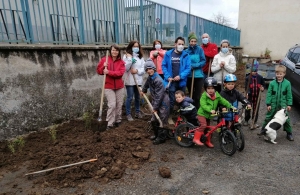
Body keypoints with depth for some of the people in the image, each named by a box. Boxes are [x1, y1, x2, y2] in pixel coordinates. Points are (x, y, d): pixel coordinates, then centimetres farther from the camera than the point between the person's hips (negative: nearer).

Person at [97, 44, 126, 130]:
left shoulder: (121, 62, 0)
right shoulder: (104, 59, 1)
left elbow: (120, 72, -15)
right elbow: (99, 71, 4)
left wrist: (109, 72, -23)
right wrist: (104, 66, -15)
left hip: (119, 87, 2)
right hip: (108, 87, -2)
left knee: (119, 104, 10)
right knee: (112, 105, -11)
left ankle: (118, 121, 27)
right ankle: (110, 123, 0)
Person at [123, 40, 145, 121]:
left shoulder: (141, 57, 10)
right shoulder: (126, 56, -3)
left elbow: (144, 69, 3)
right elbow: (125, 68, -13)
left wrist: (137, 70, -14)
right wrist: (130, 59, -18)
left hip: (138, 80, 4)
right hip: (130, 81, -4)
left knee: (137, 97, 15)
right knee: (130, 97, 0)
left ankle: (137, 112, 30)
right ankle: (128, 114, 11)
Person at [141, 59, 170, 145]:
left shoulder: (158, 80, -24)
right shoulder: (150, 78, 4)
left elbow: (159, 95, -24)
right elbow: (147, 84, 29)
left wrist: (155, 107, -20)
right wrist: (143, 90, 45)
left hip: (163, 103, -9)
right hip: (156, 102, 9)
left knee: (161, 121, 0)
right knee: (153, 120, 17)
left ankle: (161, 137, 16)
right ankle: (157, 134, 35)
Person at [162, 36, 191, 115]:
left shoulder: (186, 55, -3)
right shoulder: (168, 54, -1)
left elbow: (188, 68, -7)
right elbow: (164, 66, 1)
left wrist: (180, 76, -19)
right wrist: (168, 76, -10)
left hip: (182, 81, 1)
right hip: (171, 81, -1)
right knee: (171, 100, 0)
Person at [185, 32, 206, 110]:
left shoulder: (200, 49, -3)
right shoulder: (186, 51, 1)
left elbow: (203, 62, -6)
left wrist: (194, 65, -18)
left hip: (198, 76, -2)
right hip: (189, 76, 3)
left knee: (197, 96, -1)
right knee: (191, 95, 15)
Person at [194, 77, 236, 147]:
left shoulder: (217, 95, -1)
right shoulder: (204, 95, -19)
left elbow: (223, 101, 4)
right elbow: (203, 105, -29)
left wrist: (231, 106, -4)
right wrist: (210, 110, -42)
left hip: (209, 115, 6)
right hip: (202, 113, -6)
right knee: (203, 125, -24)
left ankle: (208, 141, 29)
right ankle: (196, 138, -16)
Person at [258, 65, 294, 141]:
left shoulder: (287, 83, -6)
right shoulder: (272, 83, -6)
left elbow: (289, 95, 0)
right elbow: (269, 94, -4)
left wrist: (289, 104, -2)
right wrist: (268, 104, -6)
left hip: (283, 105, 0)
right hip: (273, 105, 1)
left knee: (286, 119, 8)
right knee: (268, 118, 11)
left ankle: (289, 133, 23)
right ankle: (263, 130, 26)